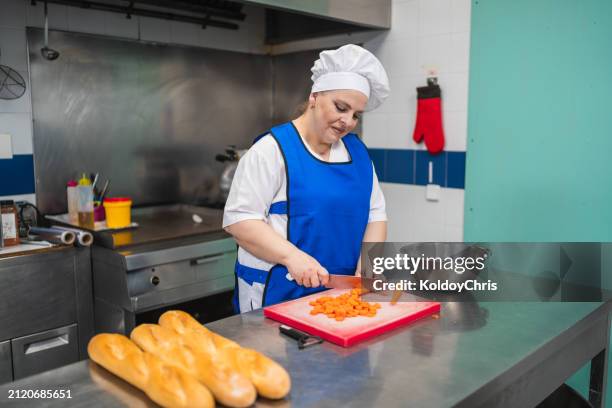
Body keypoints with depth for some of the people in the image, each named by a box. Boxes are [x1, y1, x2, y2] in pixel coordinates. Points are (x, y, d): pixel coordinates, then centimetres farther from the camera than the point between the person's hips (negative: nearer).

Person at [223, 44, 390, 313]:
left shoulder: (357, 150, 7)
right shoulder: (272, 149, -11)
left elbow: (375, 213, 9)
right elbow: (238, 218, -15)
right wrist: (292, 255, -26)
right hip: (278, 293, -5)